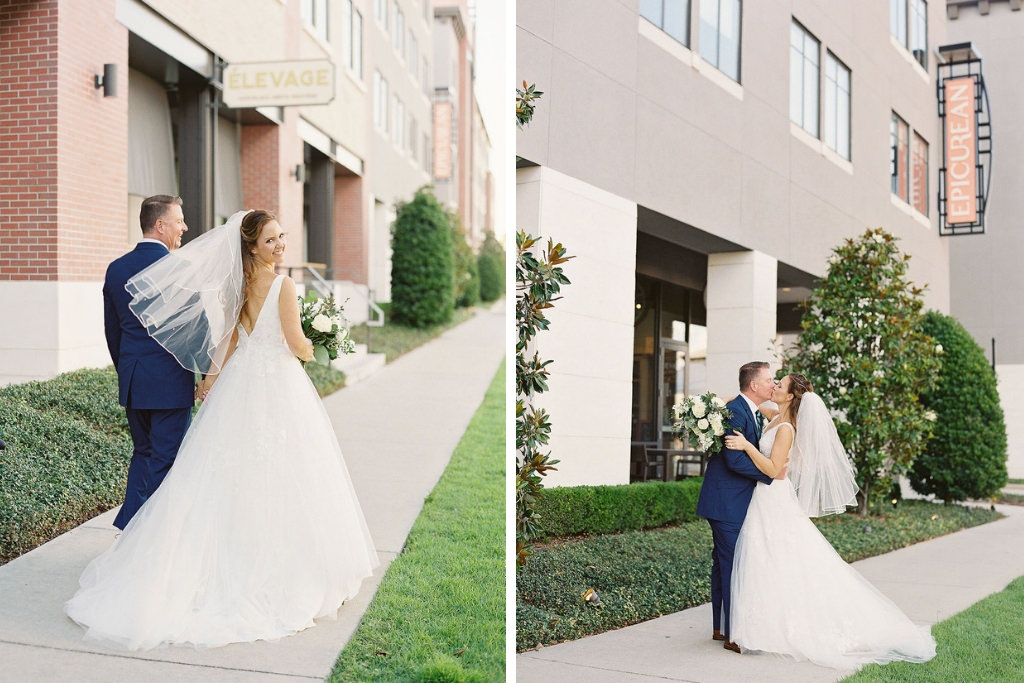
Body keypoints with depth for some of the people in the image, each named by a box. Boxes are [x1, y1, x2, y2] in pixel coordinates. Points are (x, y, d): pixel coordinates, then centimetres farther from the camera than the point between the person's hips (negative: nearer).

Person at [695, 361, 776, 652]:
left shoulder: (756, 414, 12)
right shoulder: (735, 411, -19)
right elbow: (735, 459, -24)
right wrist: (771, 474, -15)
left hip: (738, 500, 10)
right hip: (727, 501, -10)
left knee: (724, 563, 15)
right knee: (732, 564, -6)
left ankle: (720, 627, 25)